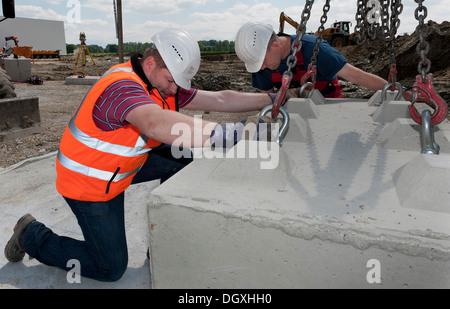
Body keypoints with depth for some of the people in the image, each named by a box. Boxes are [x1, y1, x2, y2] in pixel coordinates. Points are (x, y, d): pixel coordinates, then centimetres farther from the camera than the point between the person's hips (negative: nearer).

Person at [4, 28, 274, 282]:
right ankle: (32, 236, 18)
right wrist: (237, 132, -59)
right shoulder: (123, 86, -32)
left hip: (123, 165, 8)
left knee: (182, 155, -3)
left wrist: (268, 100, -9)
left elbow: (218, 99, -5)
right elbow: (158, 124, -53)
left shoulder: (164, 84, -4)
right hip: (89, 183, -8)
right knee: (111, 268, 1)